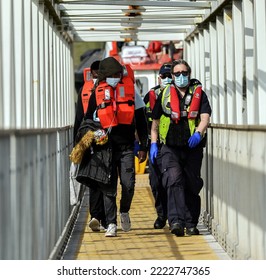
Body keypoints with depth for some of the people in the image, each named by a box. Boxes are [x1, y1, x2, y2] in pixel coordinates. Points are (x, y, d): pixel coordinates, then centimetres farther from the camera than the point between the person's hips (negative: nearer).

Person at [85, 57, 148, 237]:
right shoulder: (97, 94, 5)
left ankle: (124, 212, 20)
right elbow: (88, 122, 14)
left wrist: (143, 147, 8)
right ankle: (111, 224, 8)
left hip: (126, 147, 0)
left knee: (128, 184, -8)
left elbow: (141, 121, 10)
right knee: (109, 188, 0)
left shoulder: (130, 89, 6)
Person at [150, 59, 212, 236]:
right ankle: (176, 221, -28)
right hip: (170, 148, 0)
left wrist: (198, 133, -25)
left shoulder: (199, 94, 8)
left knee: (192, 186, 4)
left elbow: (205, 117, -6)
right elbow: (155, 122, 17)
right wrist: (153, 143, 7)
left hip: (193, 147, 1)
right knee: (174, 179, -20)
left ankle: (191, 224, 14)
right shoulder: (165, 95, 11)